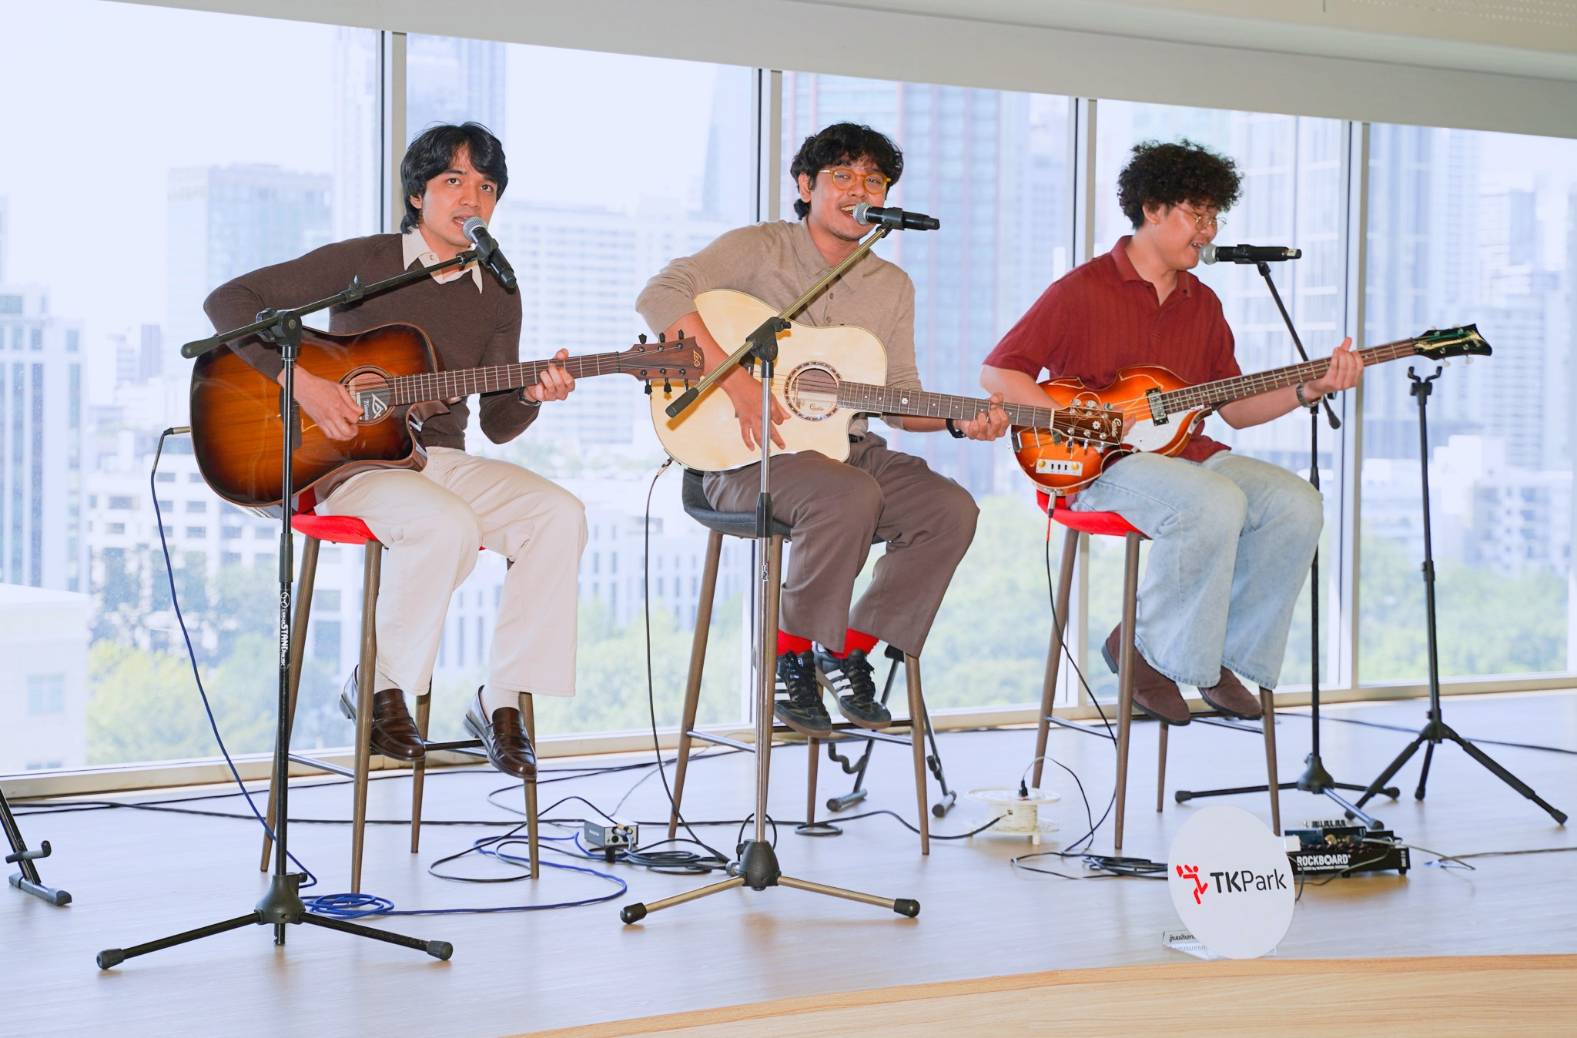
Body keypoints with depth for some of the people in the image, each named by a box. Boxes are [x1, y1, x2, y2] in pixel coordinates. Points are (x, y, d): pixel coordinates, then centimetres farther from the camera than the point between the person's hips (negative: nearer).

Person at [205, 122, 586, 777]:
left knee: (559, 515, -21)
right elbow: (229, 301, -8)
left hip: (442, 460, 5)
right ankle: (378, 688, -13)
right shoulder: (363, 263, -4)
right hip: (349, 462, -5)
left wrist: (530, 396, -12)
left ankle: (501, 701, -15)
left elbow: (496, 423, 11)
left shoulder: (497, 296, 10)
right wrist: (301, 383, -19)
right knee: (449, 526, -36)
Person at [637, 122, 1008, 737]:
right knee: (851, 496, -35)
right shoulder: (758, 249, -2)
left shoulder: (893, 287, 15)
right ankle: (792, 655, -15)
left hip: (847, 447, 6)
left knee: (952, 510, -18)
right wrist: (736, 381, -26)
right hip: (748, 455, -6)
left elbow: (900, 399, 16)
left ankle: (848, 649, -2)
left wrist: (958, 422, -5)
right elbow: (662, 295, -17)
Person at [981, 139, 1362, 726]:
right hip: (1100, 462, -7)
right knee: (1214, 504, -34)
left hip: (1186, 452, 7)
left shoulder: (1202, 303, 16)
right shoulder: (1083, 290, -4)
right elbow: (999, 373, -6)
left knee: (1296, 505, -16)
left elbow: (1235, 407, 17)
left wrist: (1308, 391, 0)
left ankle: (1221, 654, -4)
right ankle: (1152, 651, -15)